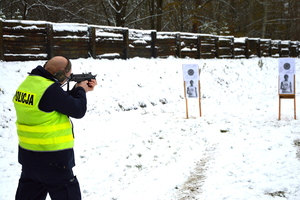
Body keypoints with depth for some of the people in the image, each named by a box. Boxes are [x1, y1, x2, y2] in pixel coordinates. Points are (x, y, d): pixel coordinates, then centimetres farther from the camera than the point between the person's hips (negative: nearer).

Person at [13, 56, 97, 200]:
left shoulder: (28, 83, 5)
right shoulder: (50, 90, -23)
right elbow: (78, 111, -16)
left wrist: (78, 90, 10)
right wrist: (81, 90, 1)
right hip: (52, 160, -9)